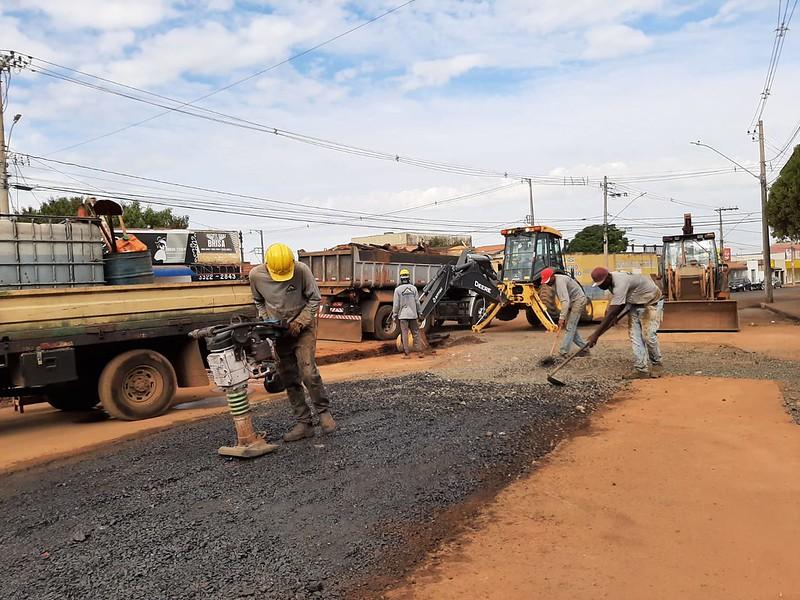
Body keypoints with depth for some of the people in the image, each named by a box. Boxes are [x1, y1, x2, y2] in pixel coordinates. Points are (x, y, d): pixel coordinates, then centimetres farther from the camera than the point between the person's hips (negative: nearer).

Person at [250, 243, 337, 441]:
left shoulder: (302, 271, -20)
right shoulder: (256, 275, -11)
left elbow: (314, 299, -10)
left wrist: (299, 323, -17)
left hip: (303, 328, -3)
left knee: (308, 372, -17)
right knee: (289, 380, 4)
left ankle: (324, 412, 4)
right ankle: (304, 423, 12)